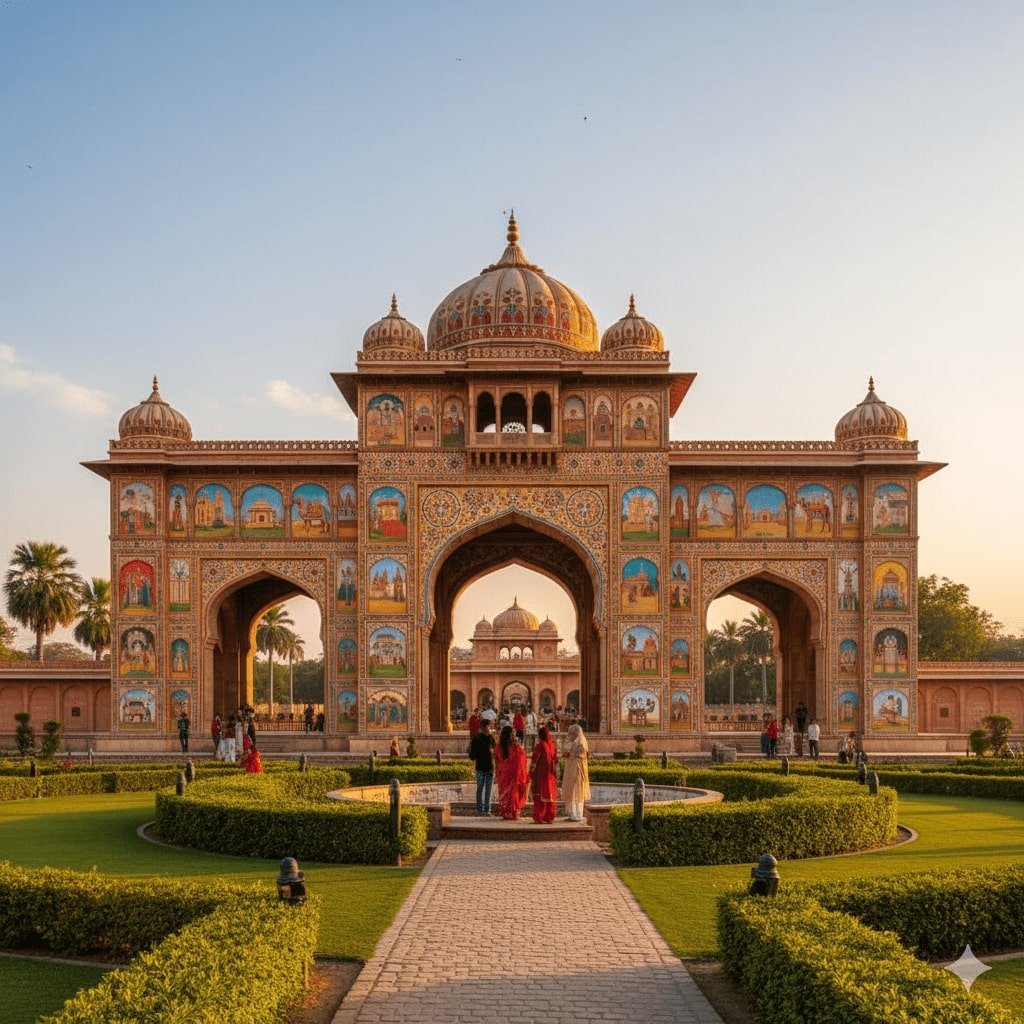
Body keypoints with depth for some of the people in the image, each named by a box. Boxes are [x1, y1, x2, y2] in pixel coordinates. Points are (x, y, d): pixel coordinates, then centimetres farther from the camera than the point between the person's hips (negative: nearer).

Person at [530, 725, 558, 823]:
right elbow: (556, 761, 8)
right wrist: (555, 773, 16)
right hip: (551, 775, 5)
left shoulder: (540, 746, -13)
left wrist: (531, 773, -4)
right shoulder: (552, 745, 3)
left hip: (540, 775, -5)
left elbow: (534, 761, -13)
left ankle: (539, 817, -2)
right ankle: (549, 817, 13)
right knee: (550, 795, 11)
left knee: (540, 796, 0)